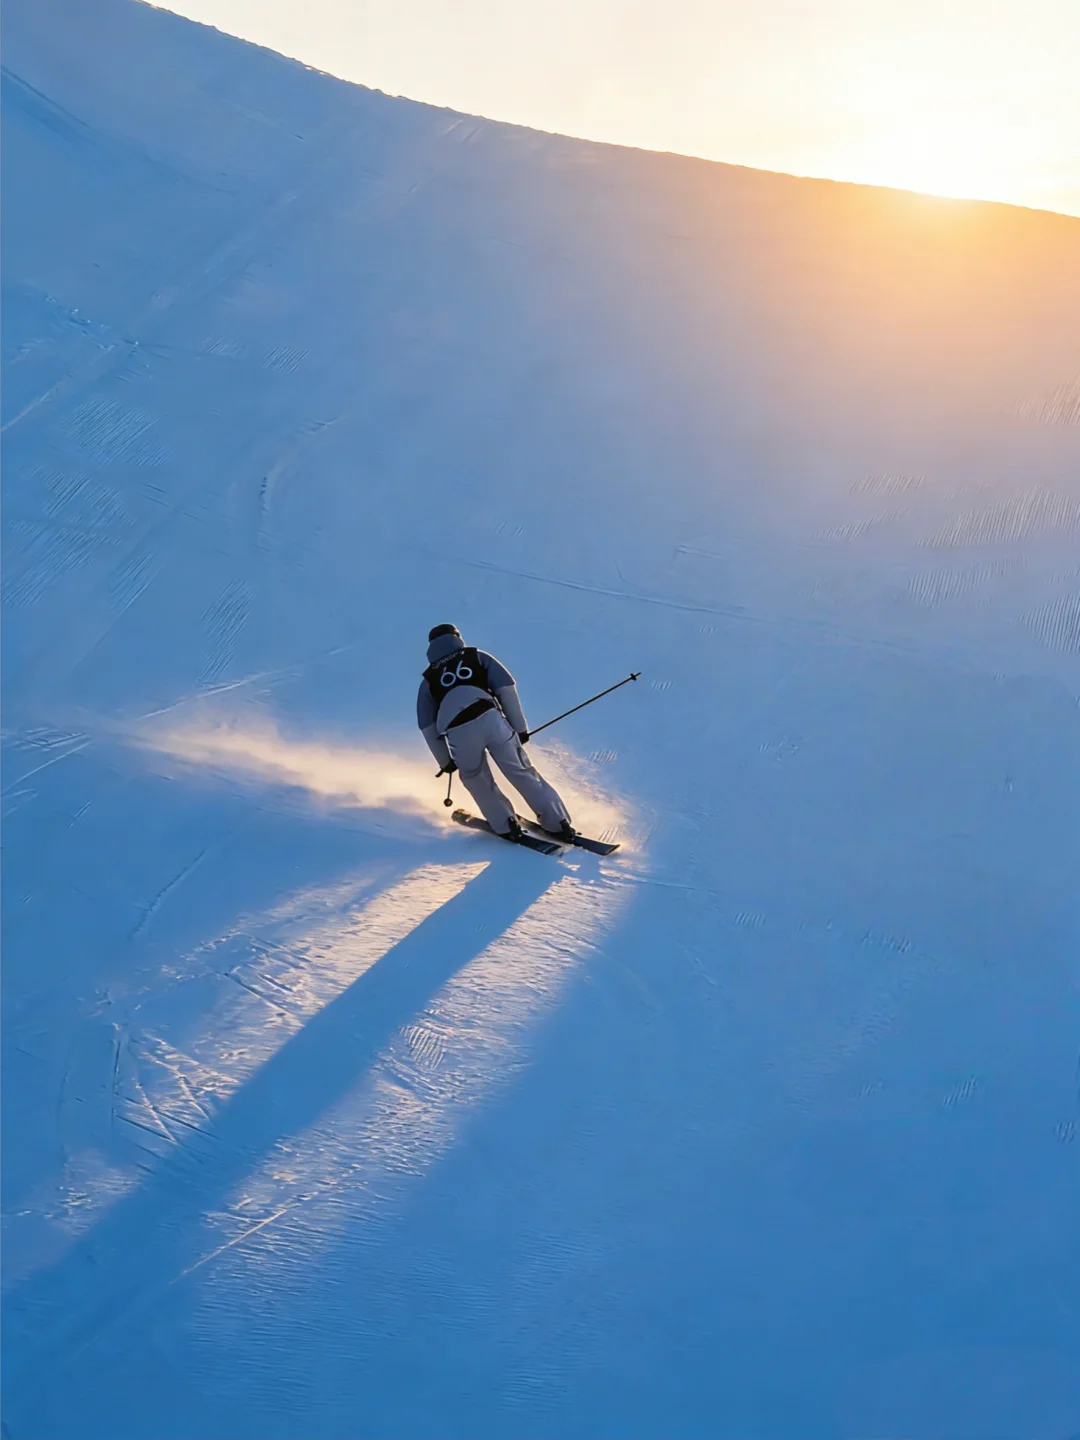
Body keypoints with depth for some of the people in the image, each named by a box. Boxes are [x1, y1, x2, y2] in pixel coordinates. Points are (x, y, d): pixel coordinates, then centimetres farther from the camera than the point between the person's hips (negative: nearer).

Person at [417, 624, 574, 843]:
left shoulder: (428, 680, 30)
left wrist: (445, 761, 34)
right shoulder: (477, 656, 27)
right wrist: (520, 727, 16)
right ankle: (559, 824, 9)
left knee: (475, 780, 26)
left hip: (458, 734, 1)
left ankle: (506, 826, 19)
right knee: (522, 773, 10)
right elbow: (506, 688, 14)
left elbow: (428, 728, 26)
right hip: (490, 719, 0)